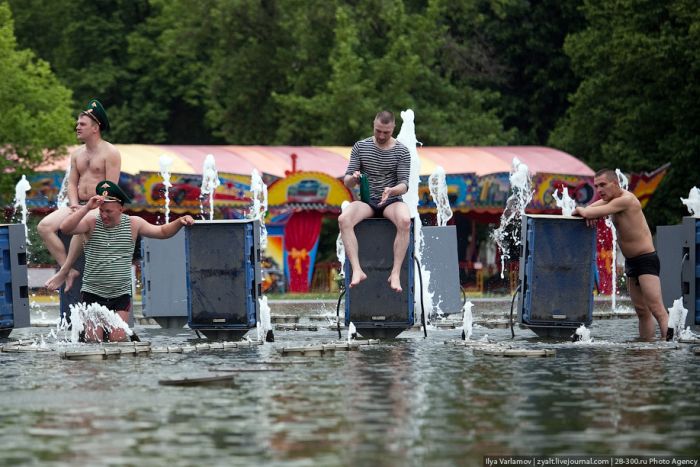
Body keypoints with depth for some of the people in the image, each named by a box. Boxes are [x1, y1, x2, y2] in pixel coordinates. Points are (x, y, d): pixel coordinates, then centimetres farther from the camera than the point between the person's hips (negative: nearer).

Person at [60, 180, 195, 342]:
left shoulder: (133, 224, 2)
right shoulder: (91, 223, -5)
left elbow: (162, 232, 11)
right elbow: (65, 228, -21)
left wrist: (180, 222, -8)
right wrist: (87, 207, -29)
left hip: (121, 294, 1)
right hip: (93, 293, -1)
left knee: (118, 340, -7)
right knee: (93, 341, -7)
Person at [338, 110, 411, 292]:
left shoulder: (402, 152, 2)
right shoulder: (360, 147, 6)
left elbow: (404, 184, -5)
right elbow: (346, 182, 5)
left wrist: (392, 190, -28)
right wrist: (353, 178, -20)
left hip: (391, 202, -1)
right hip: (366, 201, 1)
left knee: (405, 221, -37)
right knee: (343, 219, -32)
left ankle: (396, 273, -35)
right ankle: (357, 270, -39)